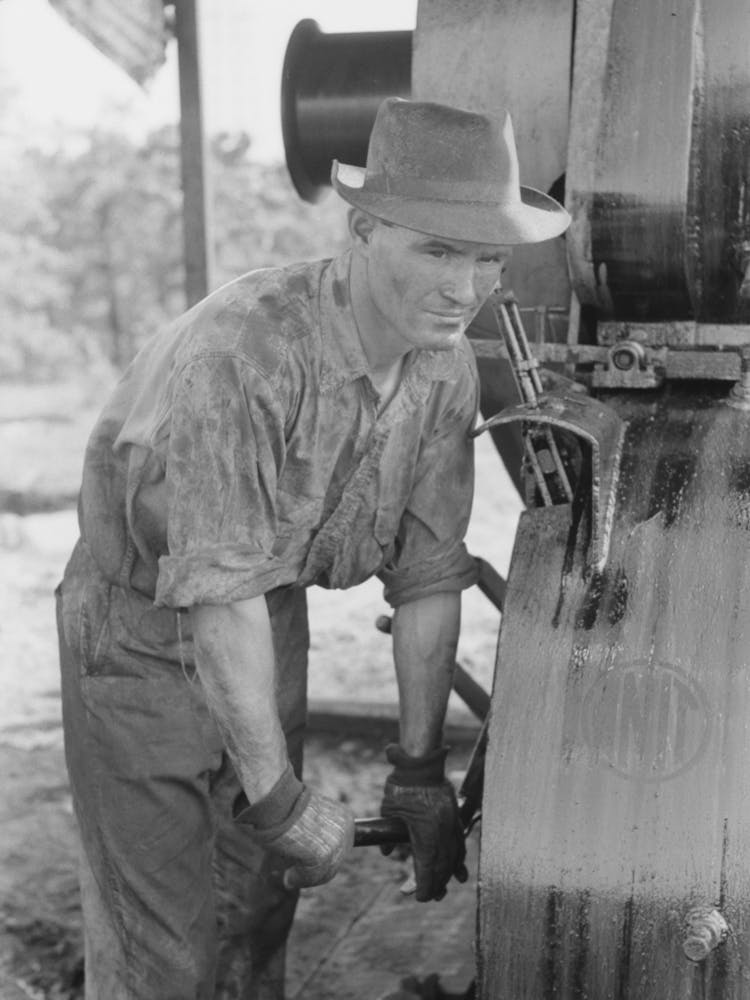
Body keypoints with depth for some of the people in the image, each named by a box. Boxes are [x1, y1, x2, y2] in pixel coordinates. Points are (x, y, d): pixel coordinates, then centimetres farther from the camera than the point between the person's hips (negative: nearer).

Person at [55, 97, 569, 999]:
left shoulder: (445, 367, -10)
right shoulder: (241, 351, -33)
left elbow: (429, 575, -4)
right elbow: (218, 595, -30)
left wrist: (420, 772, 0)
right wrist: (280, 799, -24)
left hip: (272, 616, 6)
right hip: (144, 627, -6)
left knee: (261, 904, 17)